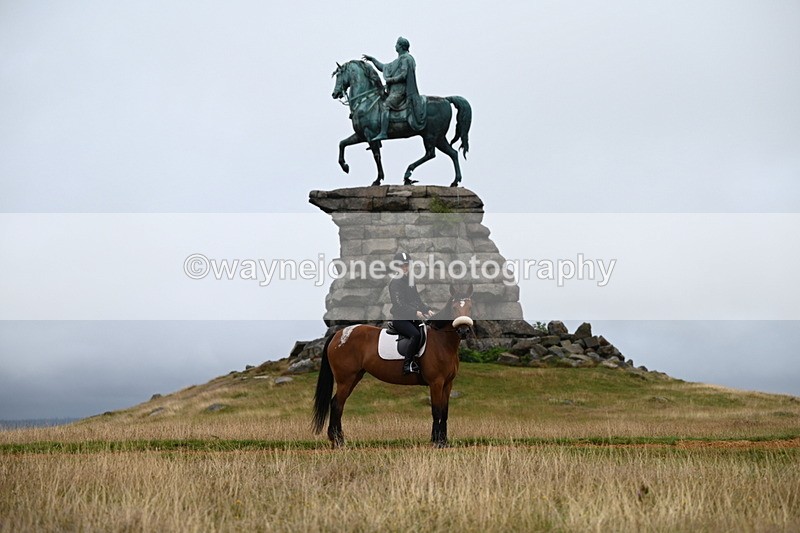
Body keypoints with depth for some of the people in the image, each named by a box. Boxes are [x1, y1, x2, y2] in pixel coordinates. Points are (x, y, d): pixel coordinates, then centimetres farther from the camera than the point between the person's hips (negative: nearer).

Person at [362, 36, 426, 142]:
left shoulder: (405, 59, -7)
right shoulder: (399, 60, 24)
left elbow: (403, 76, -18)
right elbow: (384, 68, 33)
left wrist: (391, 80, -11)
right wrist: (372, 59, 33)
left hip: (400, 90, -11)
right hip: (395, 90, 11)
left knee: (384, 105, -24)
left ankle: (383, 133, -35)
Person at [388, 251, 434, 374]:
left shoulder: (410, 281, 19)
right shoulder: (394, 283, -5)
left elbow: (418, 300, 18)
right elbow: (399, 304, -16)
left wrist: (427, 310, -1)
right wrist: (416, 312, -29)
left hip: (413, 318, 7)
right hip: (399, 319, -7)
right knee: (416, 335, -31)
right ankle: (407, 364, -22)